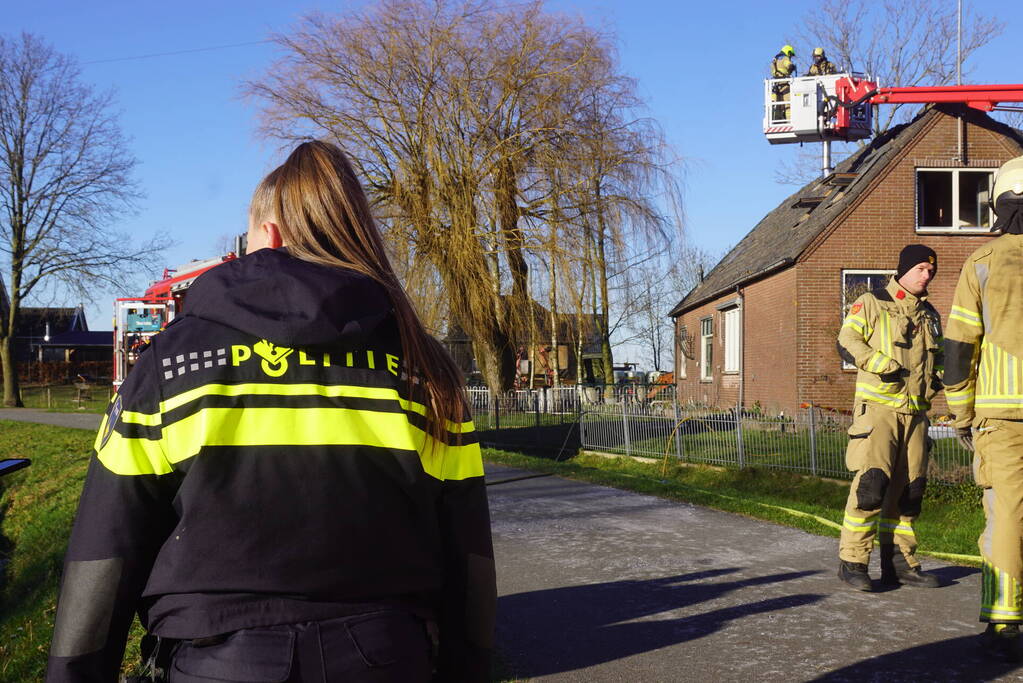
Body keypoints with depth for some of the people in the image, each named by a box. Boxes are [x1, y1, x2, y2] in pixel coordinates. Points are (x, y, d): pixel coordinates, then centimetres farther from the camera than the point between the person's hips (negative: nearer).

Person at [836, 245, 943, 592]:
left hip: (916, 412, 7)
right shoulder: (871, 303, 1)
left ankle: (899, 562, 16)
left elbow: (938, 355, 30)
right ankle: (852, 562, -9)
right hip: (878, 408, -7)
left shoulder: (930, 315, 21)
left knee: (908, 489, 7)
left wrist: (938, 376, 8)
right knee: (871, 483, -15)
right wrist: (885, 364, -19)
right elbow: (847, 342, -7)